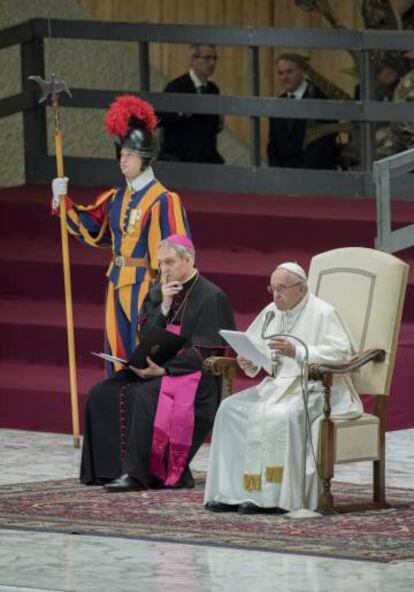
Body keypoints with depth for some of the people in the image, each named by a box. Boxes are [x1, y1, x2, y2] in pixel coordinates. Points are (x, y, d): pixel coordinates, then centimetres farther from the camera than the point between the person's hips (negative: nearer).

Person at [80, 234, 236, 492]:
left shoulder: (211, 297, -7)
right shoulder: (157, 293, 14)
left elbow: (203, 352, -13)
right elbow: (145, 336, 7)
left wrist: (164, 368, -23)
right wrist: (164, 306, -7)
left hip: (192, 374, -7)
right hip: (156, 367, 7)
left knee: (145, 396, -35)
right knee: (103, 393, -15)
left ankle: (137, 473, -35)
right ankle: (111, 468, -19)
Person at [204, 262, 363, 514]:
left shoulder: (323, 313, -8)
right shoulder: (272, 312, 14)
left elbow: (341, 353, -19)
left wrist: (297, 352, -28)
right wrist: (248, 361, -5)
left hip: (316, 389, -8)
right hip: (278, 386, 8)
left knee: (280, 416, -36)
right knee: (230, 409, -12)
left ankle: (273, 496, -30)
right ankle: (230, 491, -16)